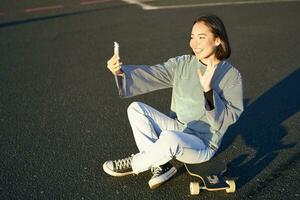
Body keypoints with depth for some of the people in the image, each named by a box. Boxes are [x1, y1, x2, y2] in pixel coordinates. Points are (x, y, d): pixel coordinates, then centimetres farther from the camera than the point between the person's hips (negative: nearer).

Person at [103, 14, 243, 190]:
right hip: (178, 129, 5)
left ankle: (134, 164, -6)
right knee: (136, 109, -11)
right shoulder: (182, 64, -1)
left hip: (203, 144, -5)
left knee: (170, 138, -37)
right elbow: (151, 74, -13)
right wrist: (121, 71, -30)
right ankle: (161, 166, -9)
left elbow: (227, 117, -19)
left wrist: (208, 89, -34)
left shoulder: (232, 76, -13)